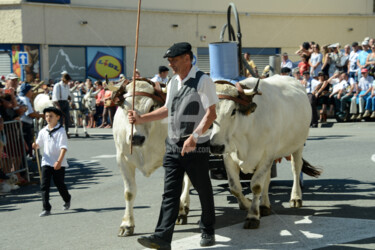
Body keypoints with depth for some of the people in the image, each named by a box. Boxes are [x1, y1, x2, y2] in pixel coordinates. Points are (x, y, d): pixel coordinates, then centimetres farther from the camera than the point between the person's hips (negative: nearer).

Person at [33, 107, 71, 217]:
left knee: (59, 183, 8)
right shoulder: (43, 131, 5)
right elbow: (38, 144, 16)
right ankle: (46, 208, -2)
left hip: (59, 163, -4)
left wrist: (59, 161, -24)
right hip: (46, 162, 4)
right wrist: (35, 145, -9)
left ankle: (67, 200, 37)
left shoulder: (60, 131, -10)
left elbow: (64, 148, -14)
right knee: (44, 185, -5)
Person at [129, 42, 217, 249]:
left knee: (203, 190, 8)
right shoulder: (173, 82, 13)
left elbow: (211, 114, -15)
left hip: (196, 147, -6)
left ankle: (208, 232, 24)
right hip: (173, 145, 7)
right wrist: (141, 119, 16)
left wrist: (194, 136, -24)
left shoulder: (202, 81, -10)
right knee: (170, 192, 0)